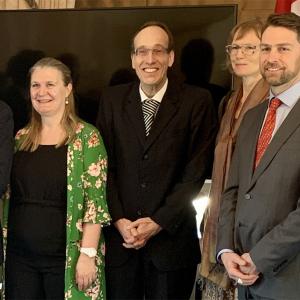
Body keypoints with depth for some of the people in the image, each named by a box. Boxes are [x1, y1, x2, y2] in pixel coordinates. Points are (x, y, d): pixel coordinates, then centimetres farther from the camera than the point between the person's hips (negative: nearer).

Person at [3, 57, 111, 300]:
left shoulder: (86, 137, -6)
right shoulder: (21, 138, 8)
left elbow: (95, 200, -10)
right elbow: (7, 196, 12)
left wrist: (88, 254, -16)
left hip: (66, 259, -4)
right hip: (19, 257, 4)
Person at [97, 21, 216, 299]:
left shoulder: (196, 101, -3)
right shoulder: (112, 99, 4)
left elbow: (196, 170, -6)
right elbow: (105, 165, 2)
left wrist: (158, 222, -11)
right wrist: (119, 220, -8)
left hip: (171, 237, -2)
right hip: (118, 235, 2)